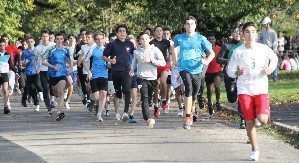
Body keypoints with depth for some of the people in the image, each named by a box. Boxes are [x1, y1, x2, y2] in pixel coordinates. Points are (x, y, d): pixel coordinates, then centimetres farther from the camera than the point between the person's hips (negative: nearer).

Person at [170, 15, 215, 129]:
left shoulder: (201, 39, 1)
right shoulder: (179, 38, 6)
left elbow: (212, 53, 4)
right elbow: (173, 48, 28)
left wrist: (207, 61, -15)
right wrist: (174, 61, 19)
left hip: (197, 70, 1)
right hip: (184, 68, -1)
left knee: (194, 95, 10)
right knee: (189, 89, -25)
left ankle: (190, 114, 33)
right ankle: (187, 116, -25)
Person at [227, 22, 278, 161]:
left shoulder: (263, 49, -3)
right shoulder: (238, 51, -4)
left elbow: (274, 58, 17)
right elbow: (229, 71, 2)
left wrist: (271, 68, -3)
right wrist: (237, 73, -20)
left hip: (261, 89, 0)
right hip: (244, 90, 0)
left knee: (262, 119, -16)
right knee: (249, 121, 3)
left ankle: (263, 113, 22)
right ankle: (255, 149, 19)